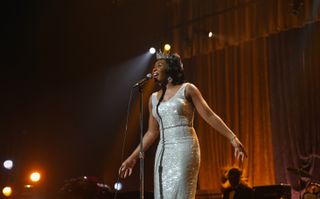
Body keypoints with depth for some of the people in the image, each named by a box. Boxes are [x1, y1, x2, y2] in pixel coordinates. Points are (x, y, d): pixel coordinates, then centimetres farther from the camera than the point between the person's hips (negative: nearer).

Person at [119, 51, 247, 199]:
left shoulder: (187, 89, 2)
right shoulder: (154, 98, 15)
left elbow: (209, 116, -3)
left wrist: (232, 138, -12)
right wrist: (133, 157, 19)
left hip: (185, 148, -5)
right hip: (164, 151, 5)